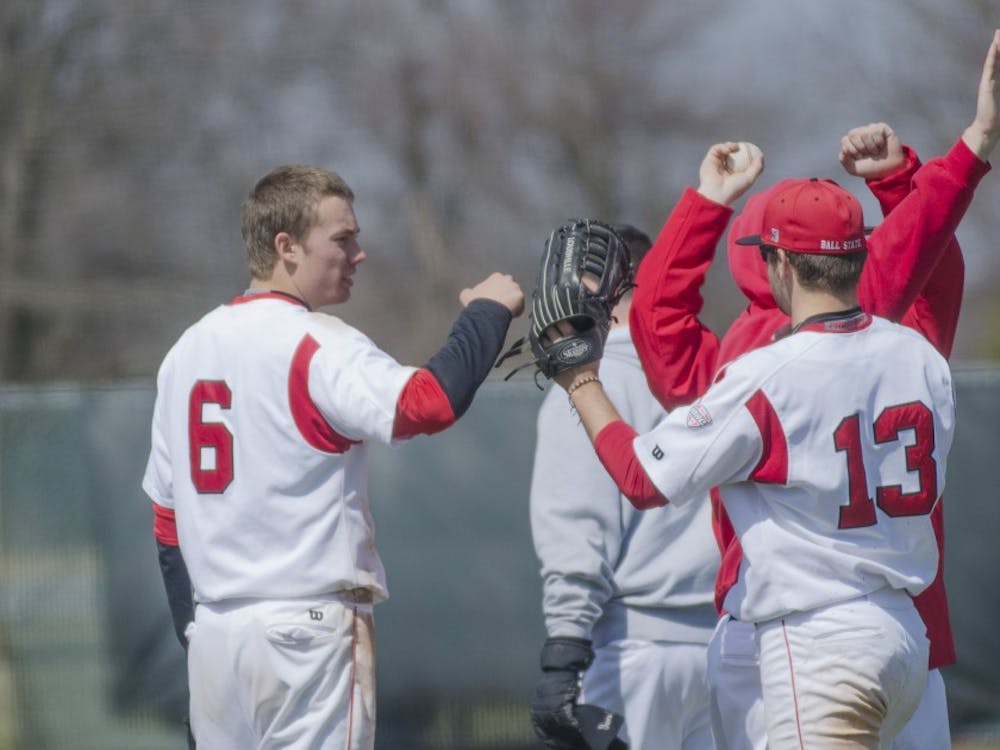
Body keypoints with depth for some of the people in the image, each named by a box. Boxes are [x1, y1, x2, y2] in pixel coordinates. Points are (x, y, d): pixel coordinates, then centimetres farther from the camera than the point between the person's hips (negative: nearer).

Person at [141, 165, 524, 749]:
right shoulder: (315, 344, -11)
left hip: (214, 634, 8)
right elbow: (428, 404, -26)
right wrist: (488, 312, -12)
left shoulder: (188, 349, 14)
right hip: (308, 628, -8)